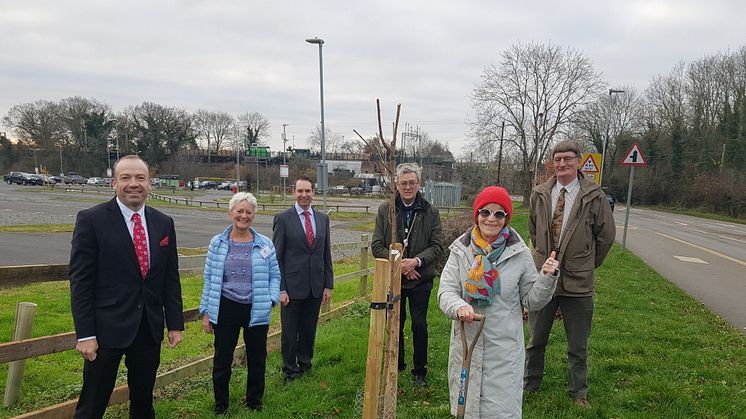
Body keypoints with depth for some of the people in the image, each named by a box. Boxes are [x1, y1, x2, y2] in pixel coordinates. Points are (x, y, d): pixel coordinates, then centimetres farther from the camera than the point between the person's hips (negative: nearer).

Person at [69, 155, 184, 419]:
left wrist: (175, 324, 6)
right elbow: (80, 280, -9)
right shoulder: (91, 220, -7)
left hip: (150, 328, 4)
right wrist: (85, 334, -12)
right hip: (107, 328, -4)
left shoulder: (164, 223, 5)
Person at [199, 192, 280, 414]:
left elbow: (274, 275, 5)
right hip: (226, 309, 0)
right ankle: (220, 403, 31)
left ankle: (254, 401, 34)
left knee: (257, 358, 12)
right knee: (222, 359, 10)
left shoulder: (265, 244, 0)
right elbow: (209, 279, 3)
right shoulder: (217, 243, 0)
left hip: (257, 311, 1)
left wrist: (271, 300, -10)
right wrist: (206, 312, 2)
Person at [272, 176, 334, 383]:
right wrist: (280, 289, -11)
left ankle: (305, 365, 32)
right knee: (290, 333, 7)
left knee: (309, 331, 14)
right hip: (292, 287, -4)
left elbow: (326, 254, 10)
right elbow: (277, 257, -6)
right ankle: (290, 372, 24)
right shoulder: (283, 218, -6)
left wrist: (328, 285, 6)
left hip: (315, 288, 4)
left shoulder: (322, 218, 7)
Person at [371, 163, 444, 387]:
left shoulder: (430, 212, -1)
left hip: (420, 279, -1)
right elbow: (377, 245, -2)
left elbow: (437, 246, -2)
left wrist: (416, 261, -18)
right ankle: (397, 366, 31)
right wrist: (398, 264, -13)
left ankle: (420, 371, 21)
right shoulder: (385, 210, -1)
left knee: (419, 326, 6)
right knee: (395, 325, 13)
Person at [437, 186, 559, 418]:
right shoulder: (461, 250, -2)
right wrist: (458, 306, -27)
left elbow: (532, 301, 2)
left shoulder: (519, 253, -3)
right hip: (466, 344, 2)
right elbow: (446, 292, -7)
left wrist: (547, 278, -15)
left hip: (504, 347, -1)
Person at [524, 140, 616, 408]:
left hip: (578, 283, -2)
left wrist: (587, 265, 8)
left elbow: (606, 235, 2)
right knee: (536, 340, 16)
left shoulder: (594, 196, -8)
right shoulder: (540, 194, 0)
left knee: (578, 346, 12)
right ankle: (529, 385, 34)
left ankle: (578, 393, 31)